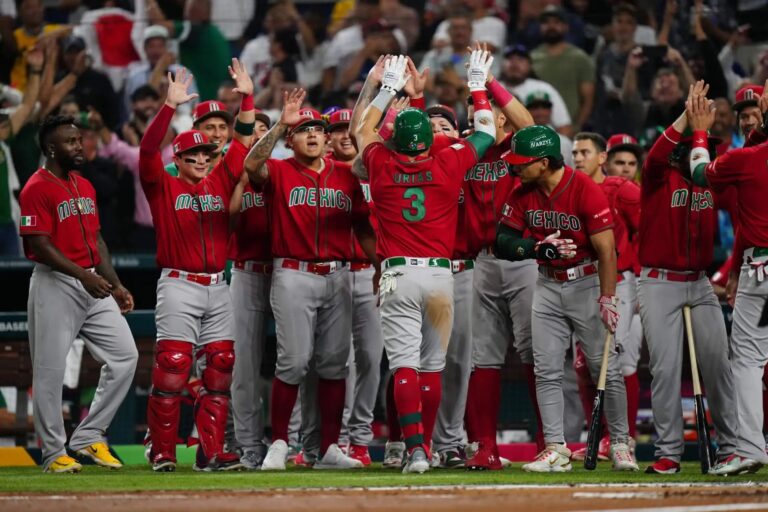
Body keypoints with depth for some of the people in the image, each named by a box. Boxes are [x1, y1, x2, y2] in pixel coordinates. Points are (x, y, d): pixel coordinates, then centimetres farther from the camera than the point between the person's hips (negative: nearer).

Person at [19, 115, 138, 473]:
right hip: (55, 285, -8)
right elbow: (40, 246, -17)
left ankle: (89, 437, 11)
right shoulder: (37, 189, -10)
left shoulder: (85, 187, 15)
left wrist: (114, 284, 15)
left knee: (124, 355, 3)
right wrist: (82, 275, -25)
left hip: (92, 284, 8)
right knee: (50, 370, -3)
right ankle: (54, 453, 5)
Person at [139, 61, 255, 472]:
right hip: (179, 286, -5)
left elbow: (244, 143, 15)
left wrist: (247, 98, 4)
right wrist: (170, 106, -22)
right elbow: (148, 149, -12)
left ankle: (211, 453, 5)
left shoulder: (220, 182, 14)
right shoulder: (163, 186, 2)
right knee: (171, 369, -9)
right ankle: (161, 452, -5)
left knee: (219, 370, 2)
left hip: (218, 288, 5)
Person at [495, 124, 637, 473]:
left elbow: (605, 249, -19)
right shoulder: (523, 194, -2)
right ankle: (555, 448, 1)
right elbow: (502, 241, -4)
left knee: (606, 368, -1)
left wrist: (607, 298, -24)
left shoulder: (585, 189, -18)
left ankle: (620, 444, 10)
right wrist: (539, 248, -22)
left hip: (587, 283, -5)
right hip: (548, 284, 5)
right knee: (546, 371, -1)